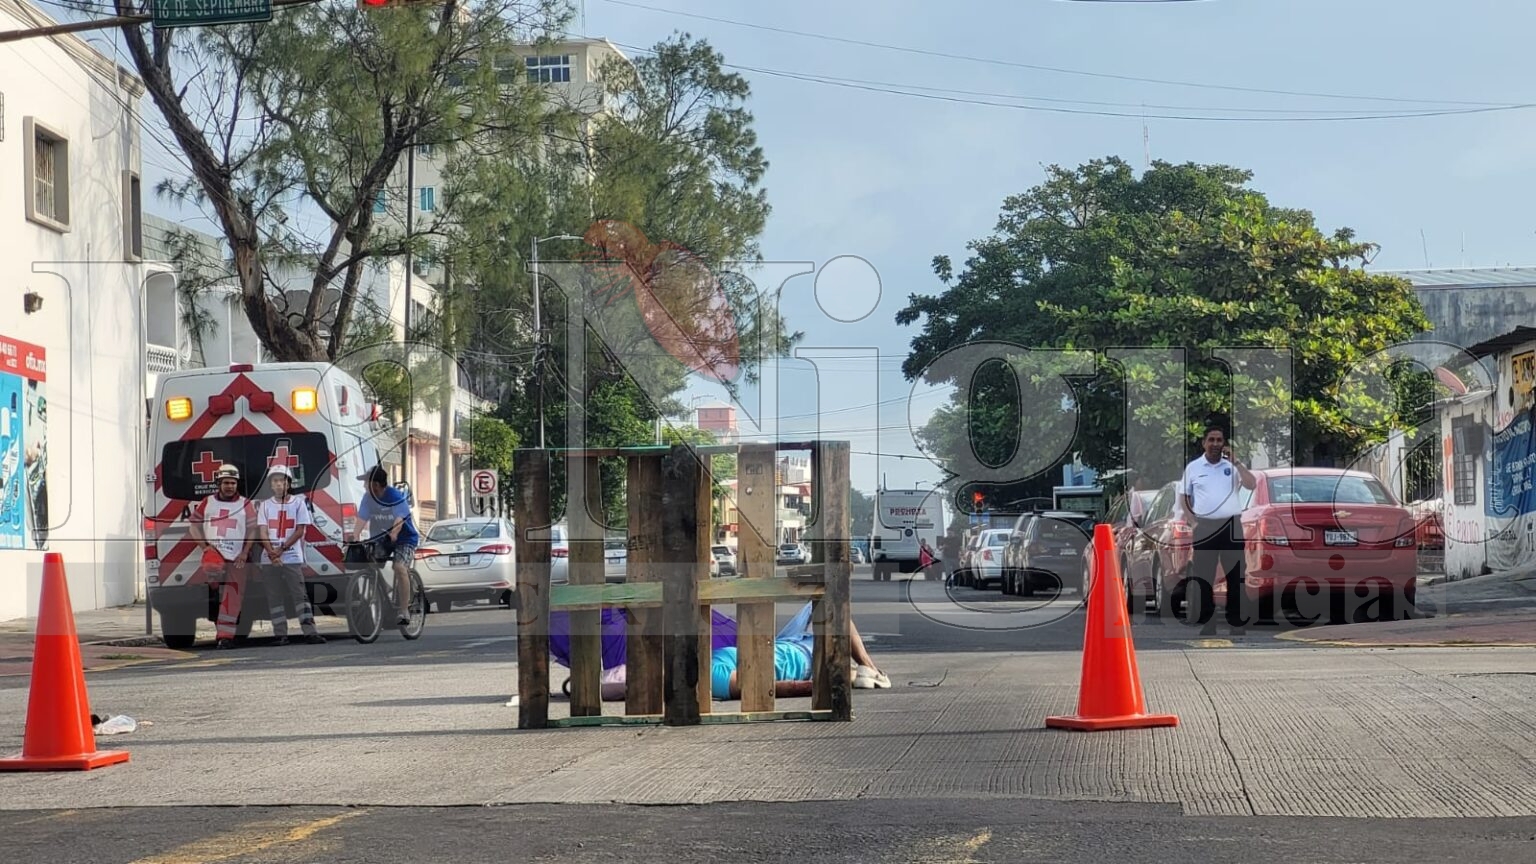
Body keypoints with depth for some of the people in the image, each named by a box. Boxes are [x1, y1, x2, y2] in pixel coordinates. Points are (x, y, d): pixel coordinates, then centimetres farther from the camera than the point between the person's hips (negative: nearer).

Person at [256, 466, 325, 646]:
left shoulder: (298, 503, 4)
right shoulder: (265, 505, 9)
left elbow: (300, 531, -2)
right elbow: (262, 532, 1)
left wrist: (282, 549, -11)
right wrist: (271, 552, -15)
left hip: (293, 558, -2)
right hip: (269, 560, 2)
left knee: (299, 595, -7)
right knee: (274, 597, 2)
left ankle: (310, 632, -11)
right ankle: (280, 635, 5)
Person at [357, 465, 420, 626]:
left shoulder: (396, 496, -20)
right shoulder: (368, 498, -5)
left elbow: (399, 520, -30)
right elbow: (362, 519, -9)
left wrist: (393, 534, -49)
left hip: (405, 538, -6)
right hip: (381, 539, 6)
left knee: (400, 567, -27)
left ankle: (404, 611, -28)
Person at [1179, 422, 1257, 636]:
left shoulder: (1233, 465, 5)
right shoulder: (1193, 467, 6)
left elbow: (1251, 485, -10)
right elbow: (1183, 497, 10)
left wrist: (1235, 461, -14)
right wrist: (1193, 521, -1)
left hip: (1231, 526, 0)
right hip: (1204, 527, 0)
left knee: (1235, 574, 2)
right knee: (1203, 574, 2)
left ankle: (1237, 621, 7)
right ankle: (1206, 623, 8)